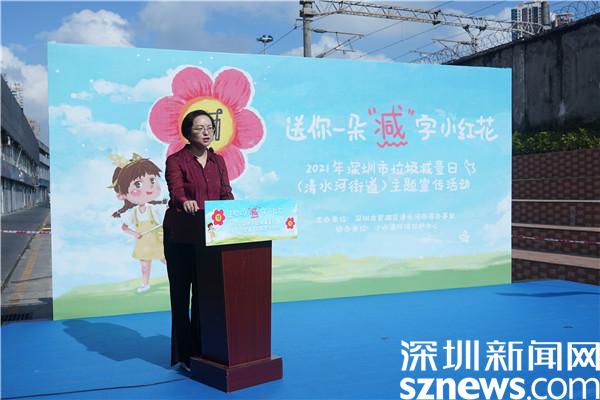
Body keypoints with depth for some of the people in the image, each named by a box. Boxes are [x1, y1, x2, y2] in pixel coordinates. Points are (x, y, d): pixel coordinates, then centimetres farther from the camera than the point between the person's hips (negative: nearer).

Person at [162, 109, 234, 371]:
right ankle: (183, 355, 10)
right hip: (180, 237, -4)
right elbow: (176, 190, -22)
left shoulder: (218, 162, 10)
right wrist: (185, 201, -45)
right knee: (181, 293, 1)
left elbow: (226, 194, 3)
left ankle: (202, 350, 18)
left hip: (209, 235, 4)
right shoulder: (175, 160, -6)